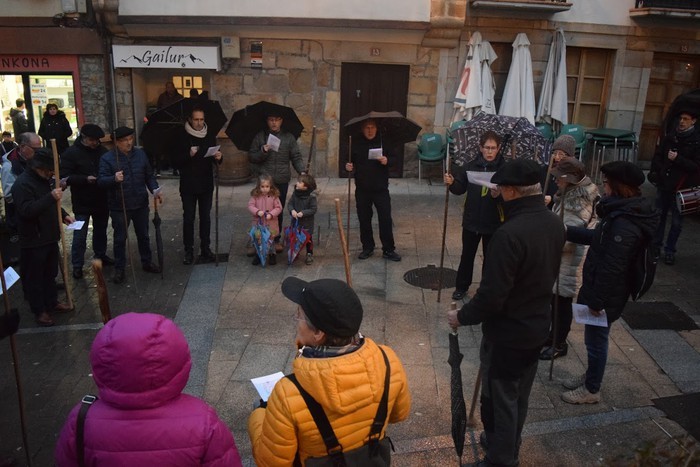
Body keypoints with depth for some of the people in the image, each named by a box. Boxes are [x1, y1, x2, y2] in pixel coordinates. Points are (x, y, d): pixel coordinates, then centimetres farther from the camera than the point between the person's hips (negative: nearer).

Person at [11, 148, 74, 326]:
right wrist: (51, 197, -35)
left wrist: (63, 214, 8)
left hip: (50, 237, 9)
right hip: (33, 241, -9)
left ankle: (52, 302, 35)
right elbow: (26, 210, -29)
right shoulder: (22, 184, -19)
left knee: (50, 273, 20)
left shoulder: (43, 180, 10)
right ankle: (39, 310, 15)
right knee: (34, 277, 5)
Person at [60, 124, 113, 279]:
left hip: (102, 200, 5)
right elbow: (65, 177, -16)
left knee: (101, 231, 21)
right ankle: (77, 265, 12)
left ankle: (101, 255, 39)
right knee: (80, 235, 1)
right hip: (82, 203, -4)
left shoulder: (102, 151, 1)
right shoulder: (71, 153, -12)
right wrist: (85, 179, -26)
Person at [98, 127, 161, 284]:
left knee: (143, 235, 17)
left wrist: (155, 190, -8)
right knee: (120, 239, 7)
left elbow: (149, 176, 9)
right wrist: (114, 179, -36)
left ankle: (147, 262, 33)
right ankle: (119, 269, 19)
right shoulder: (107, 158, -9)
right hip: (119, 207, -3)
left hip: (141, 204, 4)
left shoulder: (140, 154, 4)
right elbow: (101, 181, -16)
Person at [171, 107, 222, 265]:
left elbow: (215, 158, 10)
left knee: (205, 217, 8)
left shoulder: (210, 135, 4)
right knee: (188, 218, 4)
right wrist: (189, 155, -25)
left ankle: (205, 248, 18)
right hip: (188, 185, -2)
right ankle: (188, 250, 12)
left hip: (206, 184, 3)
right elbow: (175, 161, -8)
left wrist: (218, 157, -13)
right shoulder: (181, 136, -5)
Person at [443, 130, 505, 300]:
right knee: (467, 255, 15)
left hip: (493, 222, -2)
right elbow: (460, 189, 3)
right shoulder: (471, 166, -2)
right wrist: (452, 183, -17)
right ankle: (461, 286, 30)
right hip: (471, 220, 2)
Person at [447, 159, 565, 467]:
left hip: (507, 332, -8)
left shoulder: (509, 234, -31)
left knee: (499, 400, 11)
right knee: (519, 396, 25)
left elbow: (492, 295, -27)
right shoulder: (555, 224, -4)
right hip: (537, 325, 8)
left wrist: (462, 317, -12)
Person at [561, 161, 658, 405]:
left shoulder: (624, 225, -30)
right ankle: (590, 376, 43)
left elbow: (612, 269, -28)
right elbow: (598, 238, 19)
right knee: (594, 337, 24)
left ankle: (592, 389, 27)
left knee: (596, 339, 8)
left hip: (606, 295, -9)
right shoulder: (622, 213, 3)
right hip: (602, 291, 9)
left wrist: (597, 301, -21)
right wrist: (567, 231, 17)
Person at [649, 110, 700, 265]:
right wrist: (655, 173, -2)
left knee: (677, 221, 5)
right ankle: (656, 245, 28)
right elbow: (657, 155, 12)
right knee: (659, 216, 14)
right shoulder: (670, 136, 3)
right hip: (664, 184, 4)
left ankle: (670, 250, 17)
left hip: (682, 188, -4)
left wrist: (677, 159, -22)